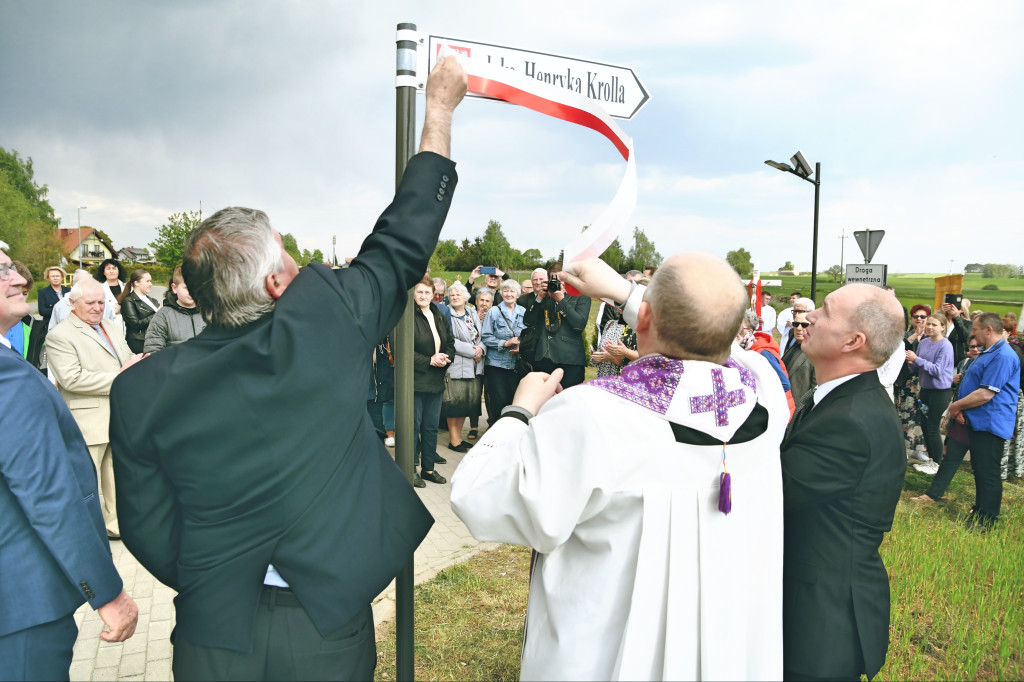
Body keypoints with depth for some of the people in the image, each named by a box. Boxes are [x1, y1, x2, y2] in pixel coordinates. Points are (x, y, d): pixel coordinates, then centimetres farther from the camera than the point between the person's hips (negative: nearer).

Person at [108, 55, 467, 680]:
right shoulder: (326, 323, -20)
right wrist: (441, 104, 4)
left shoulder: (141, 390, -12)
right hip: (329, 628, -1)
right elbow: (405, 239, -8)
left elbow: (149, 532, -4)